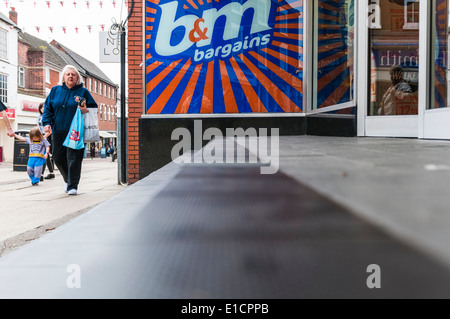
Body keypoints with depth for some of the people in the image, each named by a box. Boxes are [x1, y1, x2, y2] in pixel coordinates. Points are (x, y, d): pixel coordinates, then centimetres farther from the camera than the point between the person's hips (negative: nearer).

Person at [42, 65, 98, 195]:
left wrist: (86, 111, -17)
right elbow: (47, 108, 12)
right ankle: (68, 180, 32)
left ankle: (73, 186, 3)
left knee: (73, 159, -7)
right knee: (58, 158, 9)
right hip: (58, 131, 4)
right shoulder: (55, 90, 11)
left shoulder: (83, 91, 3)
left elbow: (94, 107, 5)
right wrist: (47, 123, -1)